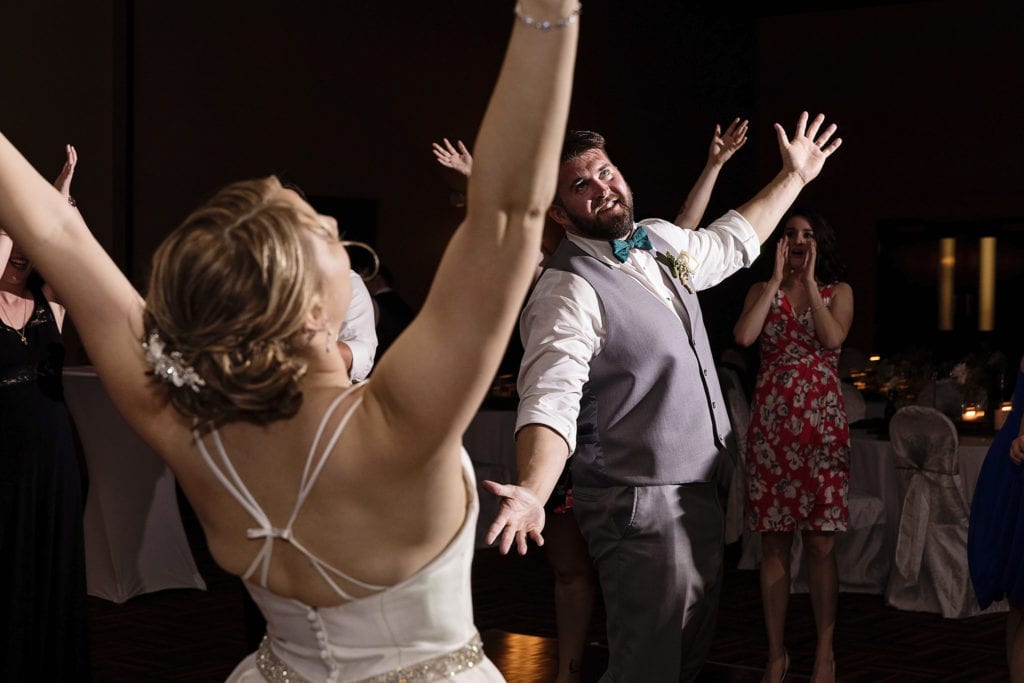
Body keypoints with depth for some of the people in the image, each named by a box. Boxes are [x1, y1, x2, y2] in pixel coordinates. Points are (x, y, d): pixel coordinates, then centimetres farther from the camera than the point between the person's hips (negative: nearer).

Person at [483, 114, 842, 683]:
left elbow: (730, 242, 29)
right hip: (640, 504, -8)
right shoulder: (568, 293, -21)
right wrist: (532, 493, -50)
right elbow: (550, 402, -33)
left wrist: (793, 177, 31)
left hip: (701, 489, 9)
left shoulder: (662, 241, 6)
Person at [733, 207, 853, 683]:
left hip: (822, 425, -1)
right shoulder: (762, 290, 11)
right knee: (774, 542, 2)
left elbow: (832, 338, -10)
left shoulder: (838, 292, 10)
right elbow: (744, 336, -9)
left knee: (820, 543, -3)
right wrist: (777, 279, -4)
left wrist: (809, 281, -5)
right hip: (771, 424, 1)